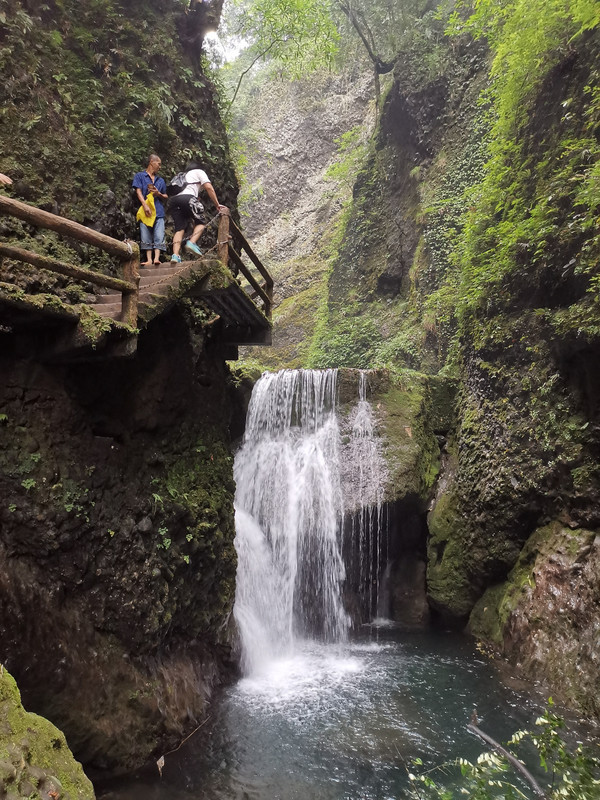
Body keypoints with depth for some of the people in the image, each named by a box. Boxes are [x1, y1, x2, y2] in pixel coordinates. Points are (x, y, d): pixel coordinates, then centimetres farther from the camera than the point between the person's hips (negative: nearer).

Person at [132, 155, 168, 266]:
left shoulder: (161, 180, 24)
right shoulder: (139, 176, 12)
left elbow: (166, 197, 27)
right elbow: (138, 191, 1)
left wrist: (159, 194, 3)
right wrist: (145, 205, -15)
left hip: (159, 212, 3)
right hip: (146, 211, -2)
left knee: (159, 237, -13)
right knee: (146, 238, -6)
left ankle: (157, 259, -19)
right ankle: (149, 260, -6)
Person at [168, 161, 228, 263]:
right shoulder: (199, 172, 25)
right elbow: (209, 188, 9)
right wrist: (217, 205, 11)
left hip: (173, 200, 5)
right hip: (187, 198, -5)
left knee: (179, 228, 2)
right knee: (201, 222, 8)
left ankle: (175, 255, -15)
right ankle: (192, 243, -17)